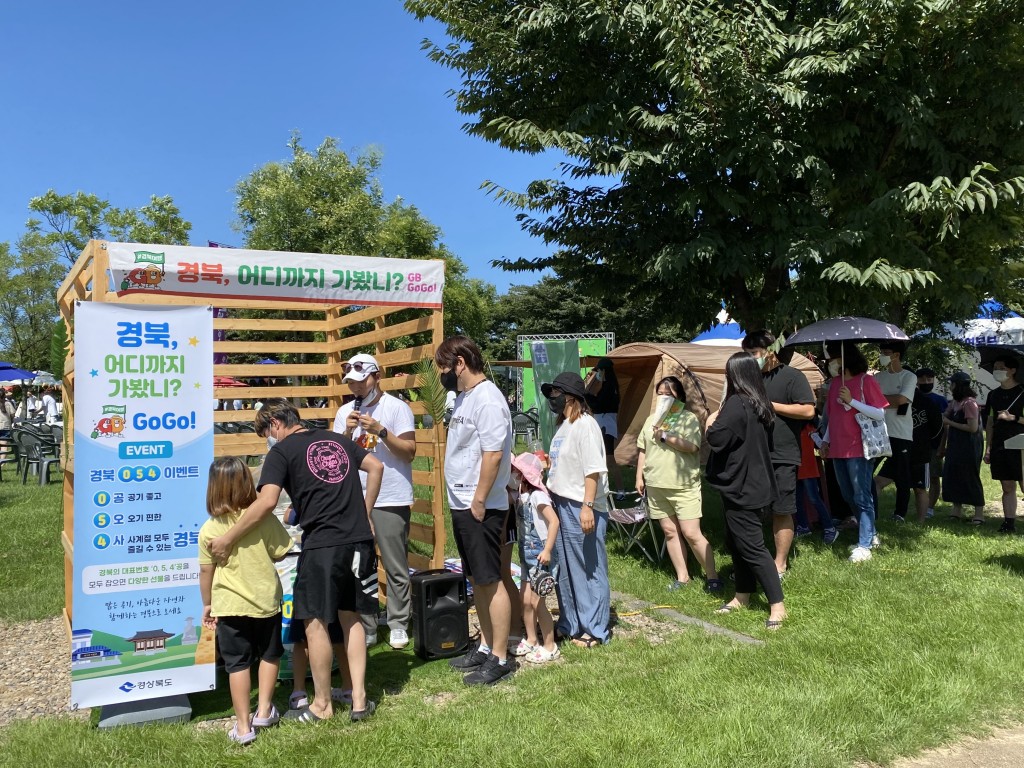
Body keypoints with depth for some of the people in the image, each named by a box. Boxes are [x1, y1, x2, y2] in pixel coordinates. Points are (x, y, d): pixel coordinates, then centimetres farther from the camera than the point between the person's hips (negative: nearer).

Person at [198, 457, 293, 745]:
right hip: (266, 599, 1)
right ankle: (264, 711, 27)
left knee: (237, 663, 8)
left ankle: (243, 726, 11)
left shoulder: (209, 529, -10)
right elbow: (280, 554, -3)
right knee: (270, 655, 21)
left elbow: (206, 571, -3)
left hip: (229, 604, -1)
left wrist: (207, 604, 11)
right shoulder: (265, 519, -10)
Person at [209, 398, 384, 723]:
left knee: (315, 622, 8)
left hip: (322, 545, -6)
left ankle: (322, 705, 19)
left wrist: (228, 539, -7)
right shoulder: (337, 440, 17)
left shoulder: (282, 451, -1)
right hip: (359, 541, 6)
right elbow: (376, 467, 14)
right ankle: (359, 700, 18)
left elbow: (266, 502, -14)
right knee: (350, 617, 16)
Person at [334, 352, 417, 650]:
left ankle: (398, 625, 14)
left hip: (391, 500, -4)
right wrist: (347, 432, -6)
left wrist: (380, 430, -18)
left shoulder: (396, 407, -3)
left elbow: (409, 452, -7)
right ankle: (365, 627, 18)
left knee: (396, 568, 3)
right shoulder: (345, 412, 12)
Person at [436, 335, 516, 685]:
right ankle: (485, 646, 28)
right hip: (461, 505, 10)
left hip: (480, 508, -10)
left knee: (490, 581, -2)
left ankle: (499, 658, 7)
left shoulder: (487, 400, -17)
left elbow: (494, 454, -23)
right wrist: (464, 503, 17)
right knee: (476, 580, 17)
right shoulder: (464, 397, 14)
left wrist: (479, 502, -21)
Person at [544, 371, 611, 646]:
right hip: (562, 505, 10)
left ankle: (594, 630, 12)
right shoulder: (564, 426, 15)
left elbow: (593, 470, -19)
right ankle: (570, 624, 29)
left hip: (581, 508, -10)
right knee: (566, 569, 16)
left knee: (589, 570, 2)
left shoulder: (585, 425, -13)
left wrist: (587, 506, -23)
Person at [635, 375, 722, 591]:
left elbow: (692, 447, -17)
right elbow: (643, 450, 16)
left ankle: (712, 577, 5)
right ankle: (682, 577, 18)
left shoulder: (688, 418, -4)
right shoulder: (652, 419, 13)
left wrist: (665, 436, -17)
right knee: (669, 532, 8)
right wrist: (639, 477, 12)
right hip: (656, 485, 5)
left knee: (691, 533, -7)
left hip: (684, 485, -5)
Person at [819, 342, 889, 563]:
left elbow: (880, 414, -12)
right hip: (838, 449, 7)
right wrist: (826, 439, 7)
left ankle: (864, 546, -1)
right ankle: (870, 535, 28)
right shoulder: (835, 383, 12)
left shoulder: (865, 380, -8)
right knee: (849, 497, 14)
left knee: (862, 498, -4)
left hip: (858, 449, -7)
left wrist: (851, 401, -19)